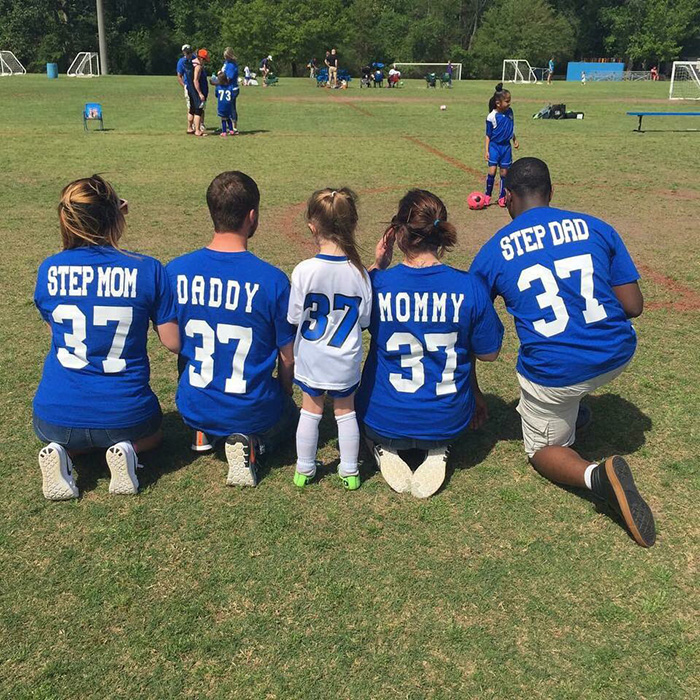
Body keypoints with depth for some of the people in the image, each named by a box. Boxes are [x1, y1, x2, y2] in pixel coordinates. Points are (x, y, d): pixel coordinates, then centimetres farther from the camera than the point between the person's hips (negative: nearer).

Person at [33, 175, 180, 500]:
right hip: (123, 415, -2)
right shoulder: (148, 270, -13)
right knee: (152, 434, 35)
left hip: (56, 416, 2)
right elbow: (173, 342, -6)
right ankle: (126, 449, 0)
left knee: (57, 434, 40)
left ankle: (60, 452, 3)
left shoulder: (49, 270, -5)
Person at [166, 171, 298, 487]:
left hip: (193, 407, 5)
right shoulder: (273, 280, -21)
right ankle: (250, 444, 0)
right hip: (252, 412, -5)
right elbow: (288, 358, -10)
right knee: (289, 415, 30)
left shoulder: (175, 271, -11)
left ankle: (203, 433, 12)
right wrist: (285, 396, 13)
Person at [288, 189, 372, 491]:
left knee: (310, 411, 18)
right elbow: (364, 320, -6)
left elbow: (294, 317, -11)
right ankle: (349, 471, 30)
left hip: (311, 361, -1)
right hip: (346, 363, 1)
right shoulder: (359, 272, -15)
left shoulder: (304, 270, -21)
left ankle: (304, 469, 32)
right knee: (346, 411, 19)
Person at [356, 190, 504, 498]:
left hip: (384, 421, 1)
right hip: (450, 423, 0)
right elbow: (488, 353, -3)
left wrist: (376, 267, 5)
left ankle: (384, 449, 6)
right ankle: (436, 451, 7)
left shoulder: (377, 283, -17)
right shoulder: (470, 287, -16)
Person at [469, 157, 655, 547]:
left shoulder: (493, 253, -1)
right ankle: (577, 408, 47)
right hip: (618, 357, 4)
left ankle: (594, 475, -11)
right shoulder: (597, 228, 1)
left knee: (544, 448, 21)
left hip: (555, 375, -3)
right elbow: (633, 306, 1)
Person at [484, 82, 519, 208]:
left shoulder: (509, 112, 2)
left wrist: (515, 140, 16)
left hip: (506, 146, 4)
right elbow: (488, 135, -6)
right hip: (494, 146, -4)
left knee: (504, 172, 7)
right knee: (492, 171, -13)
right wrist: (487, 151, -9)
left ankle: (502, 197, 17)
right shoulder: (492, 117, -13)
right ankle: (487, 195, 4)